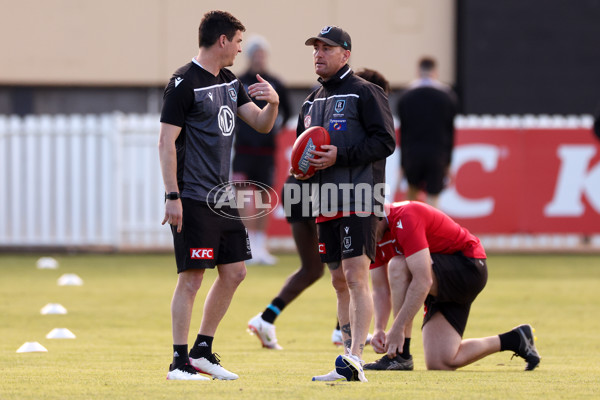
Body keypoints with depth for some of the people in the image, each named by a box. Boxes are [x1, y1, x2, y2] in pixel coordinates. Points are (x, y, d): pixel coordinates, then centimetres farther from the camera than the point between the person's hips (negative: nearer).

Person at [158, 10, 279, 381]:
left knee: (234, 272, 10)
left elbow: (261, 124, 17)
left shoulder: (230, 82, 15)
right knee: (192, 277, -8)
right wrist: (172, 196, -19)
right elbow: (166, 143, -14)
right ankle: (180, 361, -2)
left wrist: (273, 102, -5)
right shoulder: (185, 83, -11)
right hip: (193, 198, -9)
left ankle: (203, 350, 21)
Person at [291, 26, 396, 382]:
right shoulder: (313, 102, 20)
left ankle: (355, 358, -23)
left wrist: (339, 155, -18)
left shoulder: (365, 93, -4)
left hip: (358, 201, -8)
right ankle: (348, 365, 16)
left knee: (356, 276, -16)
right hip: (326, 204, 8)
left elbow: (385, 141, -12)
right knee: (340, 282, 11)